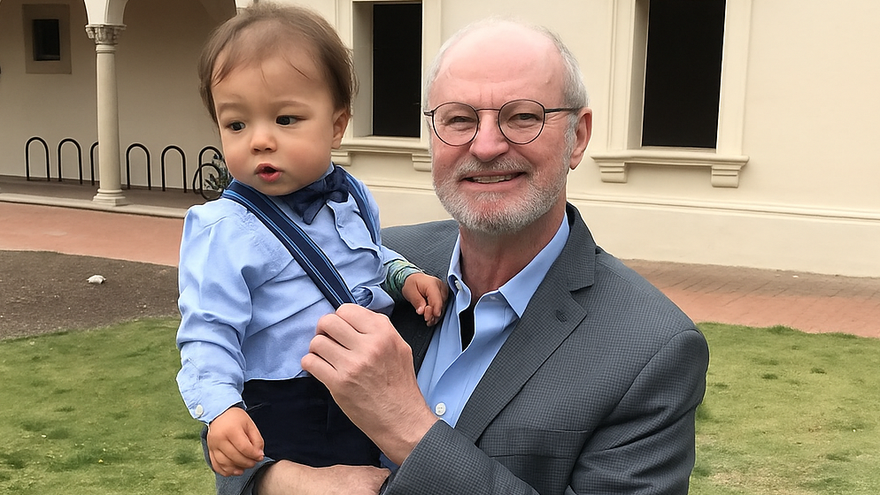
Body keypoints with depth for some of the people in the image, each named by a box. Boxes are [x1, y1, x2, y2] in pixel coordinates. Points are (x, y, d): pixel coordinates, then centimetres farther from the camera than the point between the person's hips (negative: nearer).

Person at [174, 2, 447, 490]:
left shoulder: (351, 197, 2)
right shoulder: (225, 231, -17)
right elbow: (207, 335, -18)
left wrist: (402, 275, 2)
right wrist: (220, 409, -33)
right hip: (282, 422, -6)